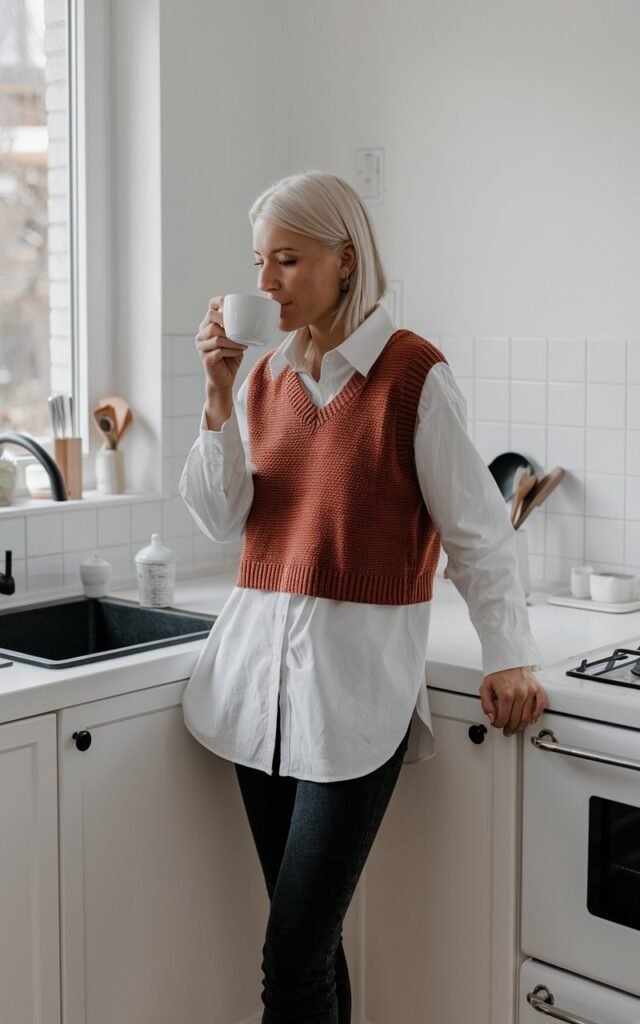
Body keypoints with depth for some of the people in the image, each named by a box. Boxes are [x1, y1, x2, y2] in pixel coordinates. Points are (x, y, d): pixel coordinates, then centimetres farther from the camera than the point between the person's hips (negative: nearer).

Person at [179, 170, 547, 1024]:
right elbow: (223, 519, 5)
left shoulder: (414, 375, -6)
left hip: (358, 677, -6)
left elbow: (476, 530, -5)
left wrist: (508, 656, -12)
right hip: (262, 662, 6)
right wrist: (219, 396, -5)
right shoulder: (265, 376, 11)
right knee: (311, 933, 13)